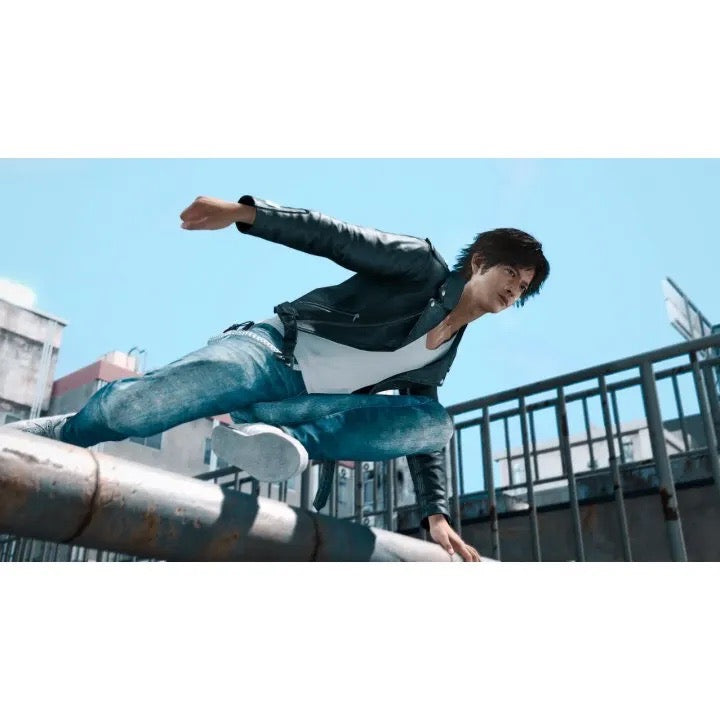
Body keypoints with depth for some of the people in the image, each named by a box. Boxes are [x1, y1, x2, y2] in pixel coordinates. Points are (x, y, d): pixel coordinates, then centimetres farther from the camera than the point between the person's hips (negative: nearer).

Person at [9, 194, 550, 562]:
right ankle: (53, 434, 7)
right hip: (273, 351, -5)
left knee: (435, 423, -16)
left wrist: (436, 514, 5)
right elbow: (337, 237, -6)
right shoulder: (423, 265, 1)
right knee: (131, 408, -26)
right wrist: (246, 212, -19)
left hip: (304, 403, 6)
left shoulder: (442, 359, 18)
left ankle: (287, 438, -28)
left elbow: (416, 430, 17)